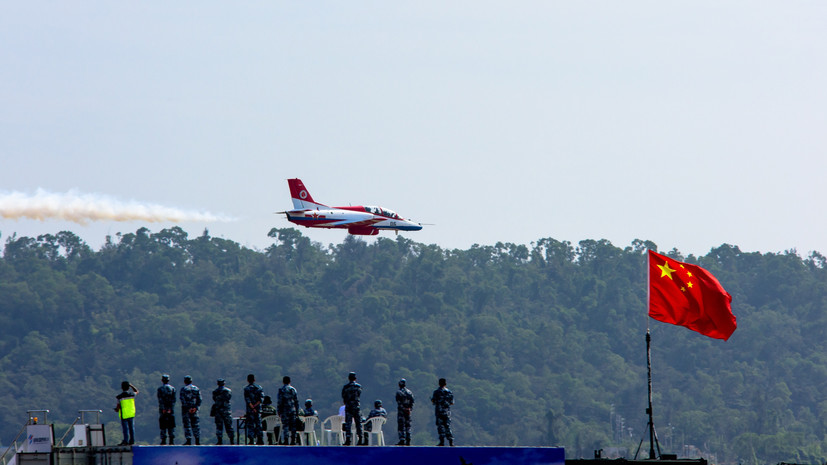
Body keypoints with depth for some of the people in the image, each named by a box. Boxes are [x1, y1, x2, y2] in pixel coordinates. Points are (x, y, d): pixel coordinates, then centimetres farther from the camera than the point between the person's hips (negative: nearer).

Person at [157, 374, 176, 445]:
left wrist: (163, 409, -12)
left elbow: (160, 400, -10)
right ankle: (172, 440, 2)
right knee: (171, 426, 6)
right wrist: (170, 408, -5)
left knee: (163, 426, 1)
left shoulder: (160, 389, -4)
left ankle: (163, 440, -2)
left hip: (163, 410, -2)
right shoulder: (172, 388, 4)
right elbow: (174, 399, -3)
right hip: (171, 410, 2)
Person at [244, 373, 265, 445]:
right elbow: (261, 399, -2)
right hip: (258, 409, 3)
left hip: (250, 409, -3)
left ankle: (251, 440, -8)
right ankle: (260, 439, 7)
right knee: (258, 424, 10)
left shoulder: (246, 388, -4)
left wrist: (252, 408, -15)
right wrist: (255, 406, -8)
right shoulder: (259, 388, 7)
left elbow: (247, 400, -12)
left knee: (250, 425, -1)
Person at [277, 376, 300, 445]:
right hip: (293, 410, 3)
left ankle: (286, 440, -13)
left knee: (285, 426, -4)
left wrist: (279, 411, -1)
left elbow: (279, 402, -7)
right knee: (293, 426, 6)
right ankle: (293, 440, 4)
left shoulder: (281, 390, -5)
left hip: (285, 410, -3)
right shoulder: (293, 389, 6)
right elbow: (296, 402, 8)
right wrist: (297, 412, 14)